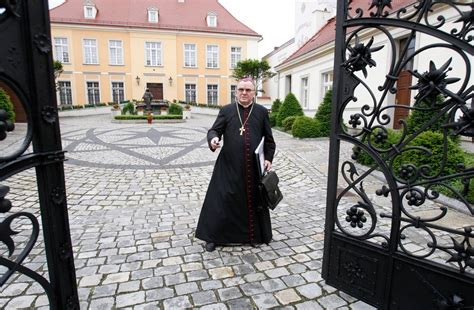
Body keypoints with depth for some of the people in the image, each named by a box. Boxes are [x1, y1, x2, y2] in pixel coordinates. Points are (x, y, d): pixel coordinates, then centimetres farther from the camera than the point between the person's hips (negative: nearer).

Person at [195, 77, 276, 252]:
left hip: (254, 167, 1)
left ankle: (254, 235, 31)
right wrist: (213, 139, -21)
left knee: (253, 201, 11)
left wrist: (268, 158, 2)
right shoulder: (226, 111, 6)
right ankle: (214, 236, 19)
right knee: (222, 200, 2)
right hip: (229, 166, -1)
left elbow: (269, 139, 11)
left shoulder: (262, 112, 8)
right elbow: (214, 130, 2)